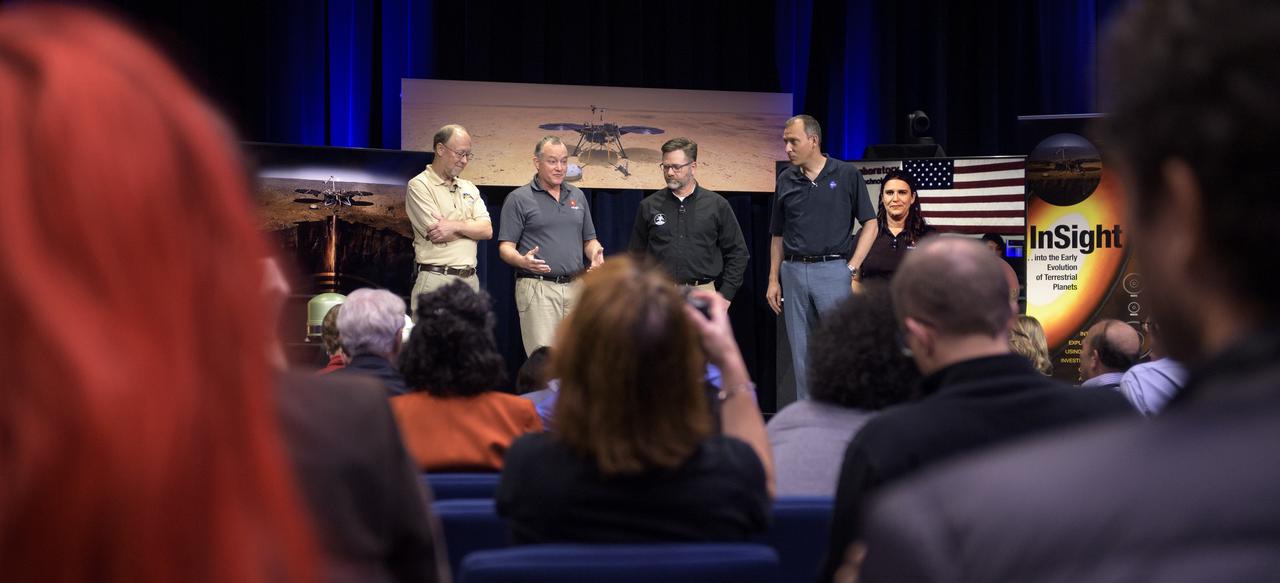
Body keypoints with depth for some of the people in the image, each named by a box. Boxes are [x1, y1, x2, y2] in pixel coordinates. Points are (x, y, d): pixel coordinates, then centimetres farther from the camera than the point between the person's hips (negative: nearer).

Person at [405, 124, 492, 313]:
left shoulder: (469, 188, 17)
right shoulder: (419, 186, -2)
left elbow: (487, 231, 4)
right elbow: (437, 235, -13)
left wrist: (456, 226, -13)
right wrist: (472, 227, 0)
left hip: (470, 280, 6)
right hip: (436, 281, -6)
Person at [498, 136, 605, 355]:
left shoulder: (577, 196, 16)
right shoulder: (519, 199, 0)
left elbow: (589, 239, 21)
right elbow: (505, 247, -3)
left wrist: (596, 254, -2)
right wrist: (523, 261, -24)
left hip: (575, 287, 5)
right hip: (538, 288, -5)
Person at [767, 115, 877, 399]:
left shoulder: (847, 175, -1)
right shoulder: (786, 180, 10)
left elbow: (870, 224, 2)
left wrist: (853, 267, -6)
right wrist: (773, 280, 10)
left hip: (833, 270, -4)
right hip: (794, 272, 4)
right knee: (802, 353, 8)